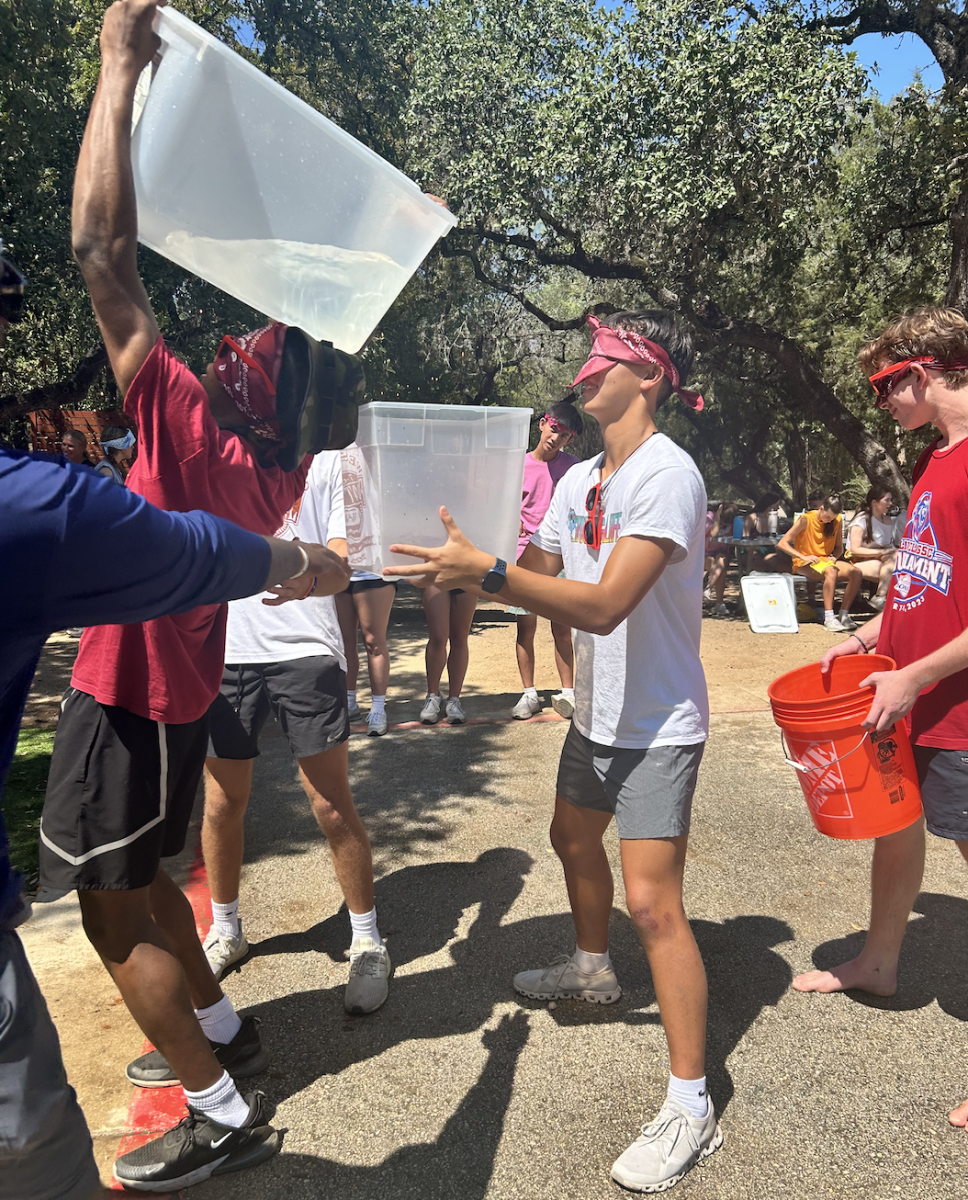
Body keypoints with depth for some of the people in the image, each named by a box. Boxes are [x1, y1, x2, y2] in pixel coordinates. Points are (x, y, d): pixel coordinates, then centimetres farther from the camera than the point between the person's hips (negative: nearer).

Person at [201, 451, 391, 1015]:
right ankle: (226, 931, 34)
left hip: (305, 646, -2)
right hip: (225, 647, 3)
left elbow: (342, 560, -2)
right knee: (223, 803, 12)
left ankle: (368, 943, 16)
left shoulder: (325, 459, 6)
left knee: (333, 804, -1)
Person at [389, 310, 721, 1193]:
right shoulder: (579, 479, 6)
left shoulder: (668, 475, -22)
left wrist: (487, 573, -38)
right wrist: (463, 561, -9)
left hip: (658, 723, -9)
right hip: (596, 712, 9)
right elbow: (535, 574, 7)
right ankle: (592, 968, 52)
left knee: (652, 901, -10)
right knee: (573, 840, 25)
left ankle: (691, 1108, 4)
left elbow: (604, 606, -31)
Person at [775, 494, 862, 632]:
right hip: (804, 564, -6)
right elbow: (782, 544, -15)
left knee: (856, 572, -22)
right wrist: (804, 557, -23)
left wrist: (834, 557, -7)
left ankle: (843, 615, -16)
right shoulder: (806, 520, -11)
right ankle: (829, 619, -40)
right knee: (831, 571, -38)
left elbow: (839, 547, 16)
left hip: (826, 561, 6)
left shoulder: (838, 521, 6)